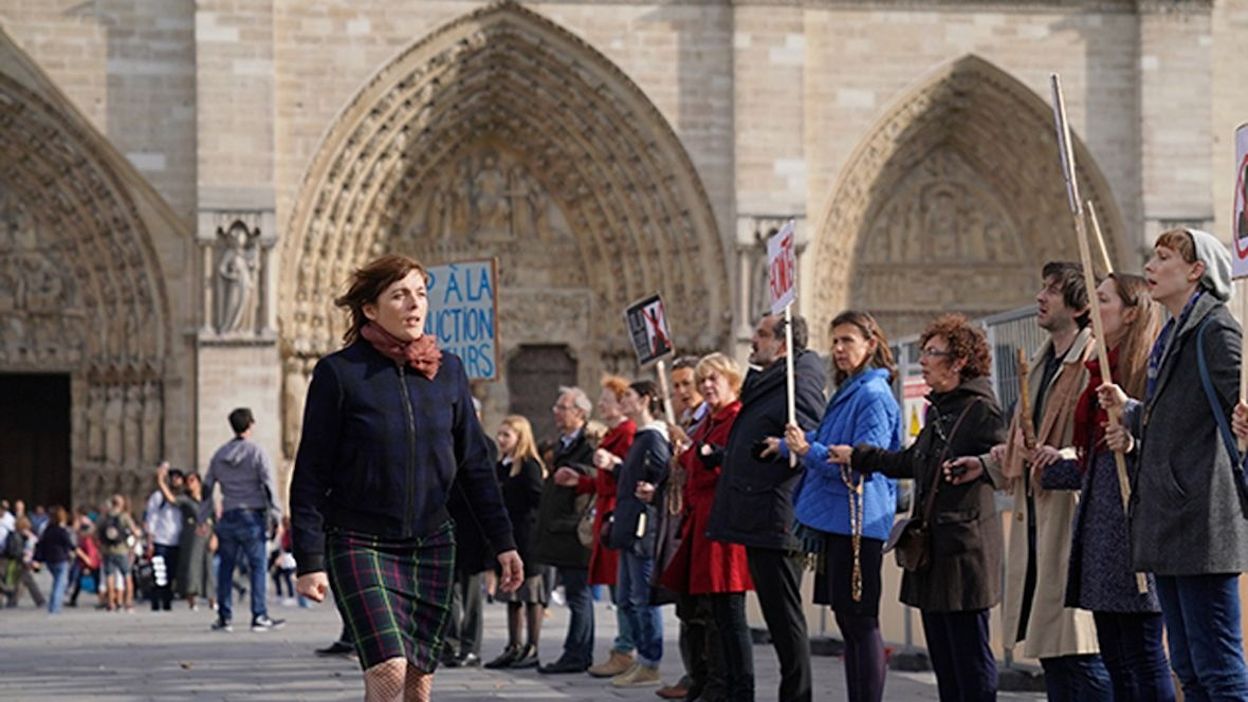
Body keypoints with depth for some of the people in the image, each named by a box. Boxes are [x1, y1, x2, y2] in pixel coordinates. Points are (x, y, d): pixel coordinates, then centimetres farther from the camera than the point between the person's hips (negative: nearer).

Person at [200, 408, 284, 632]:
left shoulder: (219, 455, 10)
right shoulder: (257, 453, -5)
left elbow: (207, 488, 14)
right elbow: (269, 486, -10)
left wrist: (203, 519, 21)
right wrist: (277, 516, -7)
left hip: (228, 518, 5)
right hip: (252, 516, -5)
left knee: (225, 568, 9)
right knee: (258, 566, -2)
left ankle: (224, 617, 9)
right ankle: (259, 616, -5)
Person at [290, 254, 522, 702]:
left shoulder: (447, 371, 5)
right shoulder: (338, 373, -7)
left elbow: (475, 464, 12)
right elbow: (310, 475, -5)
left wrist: (503, 542, 9)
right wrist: (309, 560, -10)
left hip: (432, 547, 5)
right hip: (361, 544, -4)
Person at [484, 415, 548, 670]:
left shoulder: (529, 466, -10)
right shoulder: (500, 467, 14)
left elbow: (536, 499, -17)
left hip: (526, 537, -8)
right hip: (506, 536, 8)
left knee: (530, 594, -1)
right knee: (512, 595, 12)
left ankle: (532, 649, 3)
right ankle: (513, 647, 18)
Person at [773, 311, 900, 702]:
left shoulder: (874, 396, -12)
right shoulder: (846, 392, 18)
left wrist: (809, 451, -25)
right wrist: (790, 446, 38)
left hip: (858, 522, -10)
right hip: (836, 521, 10)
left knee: (861, 622, -9)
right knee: (849, 621, 11)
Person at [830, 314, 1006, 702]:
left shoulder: (981, 408, -10)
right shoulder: (938, 408, 18)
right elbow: (912, 462, 30)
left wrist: (978, 469, -36)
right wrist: (856, 457, 34)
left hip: (965, 546, -10)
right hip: (932, 546, 10)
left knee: (970, 654, -7)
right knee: (942, 657, 11)